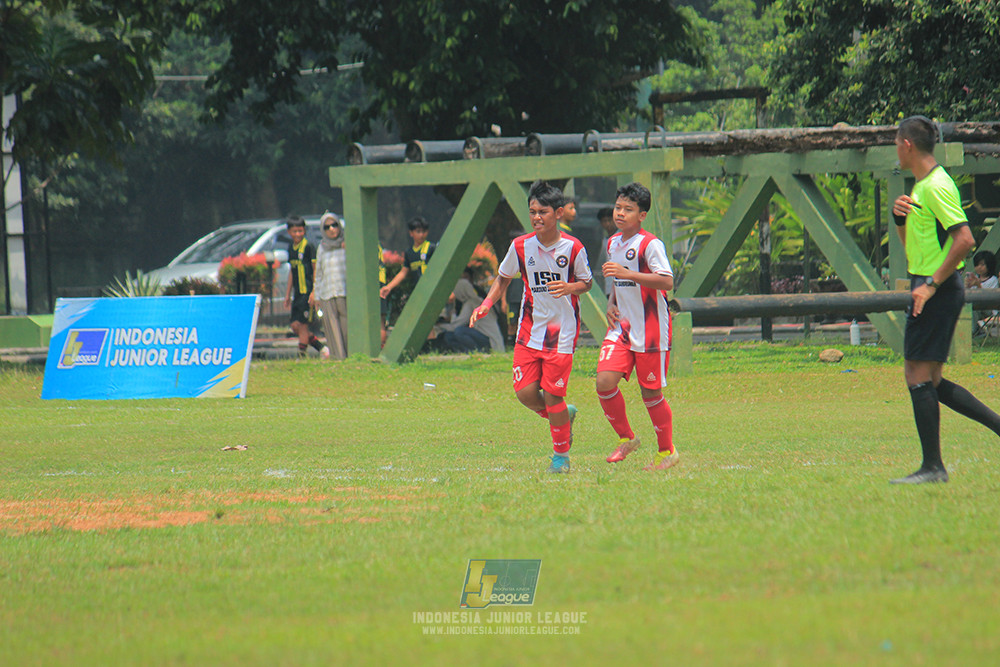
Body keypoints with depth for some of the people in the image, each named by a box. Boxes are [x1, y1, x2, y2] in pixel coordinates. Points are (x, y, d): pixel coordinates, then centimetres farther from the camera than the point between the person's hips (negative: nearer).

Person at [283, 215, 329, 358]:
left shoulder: (308, 247, -10)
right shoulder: (291, 247, 13)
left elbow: (316, 269, -10)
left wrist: (315, 292, -16)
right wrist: (288, 294, 21)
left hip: (307, 292, -8)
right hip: (297, 293, 8)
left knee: (302, 324, -7)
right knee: (295, 325, 5)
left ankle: (302, 354, 0)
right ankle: (321, 348, 17)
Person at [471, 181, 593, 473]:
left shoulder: (573, 248, -10)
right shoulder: (520, 246, -3)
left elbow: (586, 282, 4)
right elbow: (503, 278, 13)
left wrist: (569, 287, -19)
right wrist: (486, 304, -2)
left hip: (562, 330, -3)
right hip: (530, 329, 3)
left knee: (552, 395, -6)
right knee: (525, 392, -6)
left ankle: (561, 454, 13)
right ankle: (564, 415, 26)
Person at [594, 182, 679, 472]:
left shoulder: (650, 244, -13)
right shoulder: (613, 244, 12)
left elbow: (667, 281, -25)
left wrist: (627, 273, -31)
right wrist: (611, 304, 9)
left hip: (651, 330, -6)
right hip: (622, 328, 6)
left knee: (651, 393, 2)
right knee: (605, 381, -12)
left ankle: (667, 451, 20)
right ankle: (625, 438, 9)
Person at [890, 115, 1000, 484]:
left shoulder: (936, 187, -15)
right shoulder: (921, 186, 17)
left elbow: (964, 239, -22)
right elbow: (911, 242, 26)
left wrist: (931, 284, -21)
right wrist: (900, 215, 5)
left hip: (938, 292, -10)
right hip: (929, 289, 10)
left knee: (920, 377, -7)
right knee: (928, 381, 11)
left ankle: (932, 467, -5)